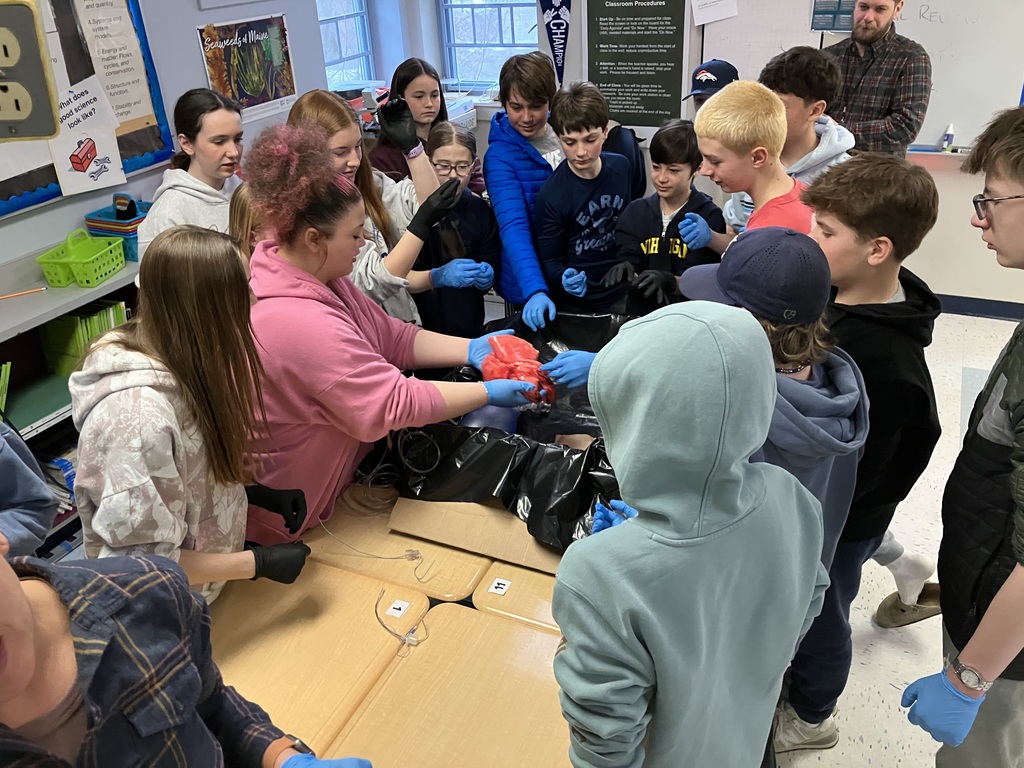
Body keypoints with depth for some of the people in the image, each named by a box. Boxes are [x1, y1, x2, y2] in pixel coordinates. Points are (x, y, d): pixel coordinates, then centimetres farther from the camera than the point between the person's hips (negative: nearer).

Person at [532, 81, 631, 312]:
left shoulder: (621, 167, -6)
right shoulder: (550, 196, -22)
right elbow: (549, 260, -15)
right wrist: (564, 278, -33)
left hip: (620, 295, 5)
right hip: (575, 305, -5)